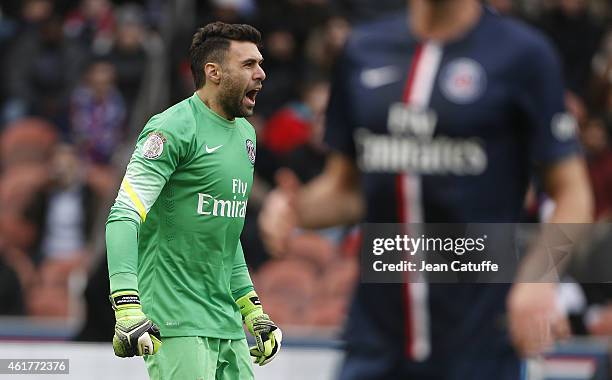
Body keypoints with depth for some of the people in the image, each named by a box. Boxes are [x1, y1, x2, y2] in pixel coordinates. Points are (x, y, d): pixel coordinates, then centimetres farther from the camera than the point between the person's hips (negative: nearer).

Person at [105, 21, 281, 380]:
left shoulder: (246, 134, 17)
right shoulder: (175, 128, -10)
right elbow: (124, 216, -19)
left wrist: (252, 310, 25)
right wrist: (128, 308, -29)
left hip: (227, 326, 8)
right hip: (176, 325, -8)